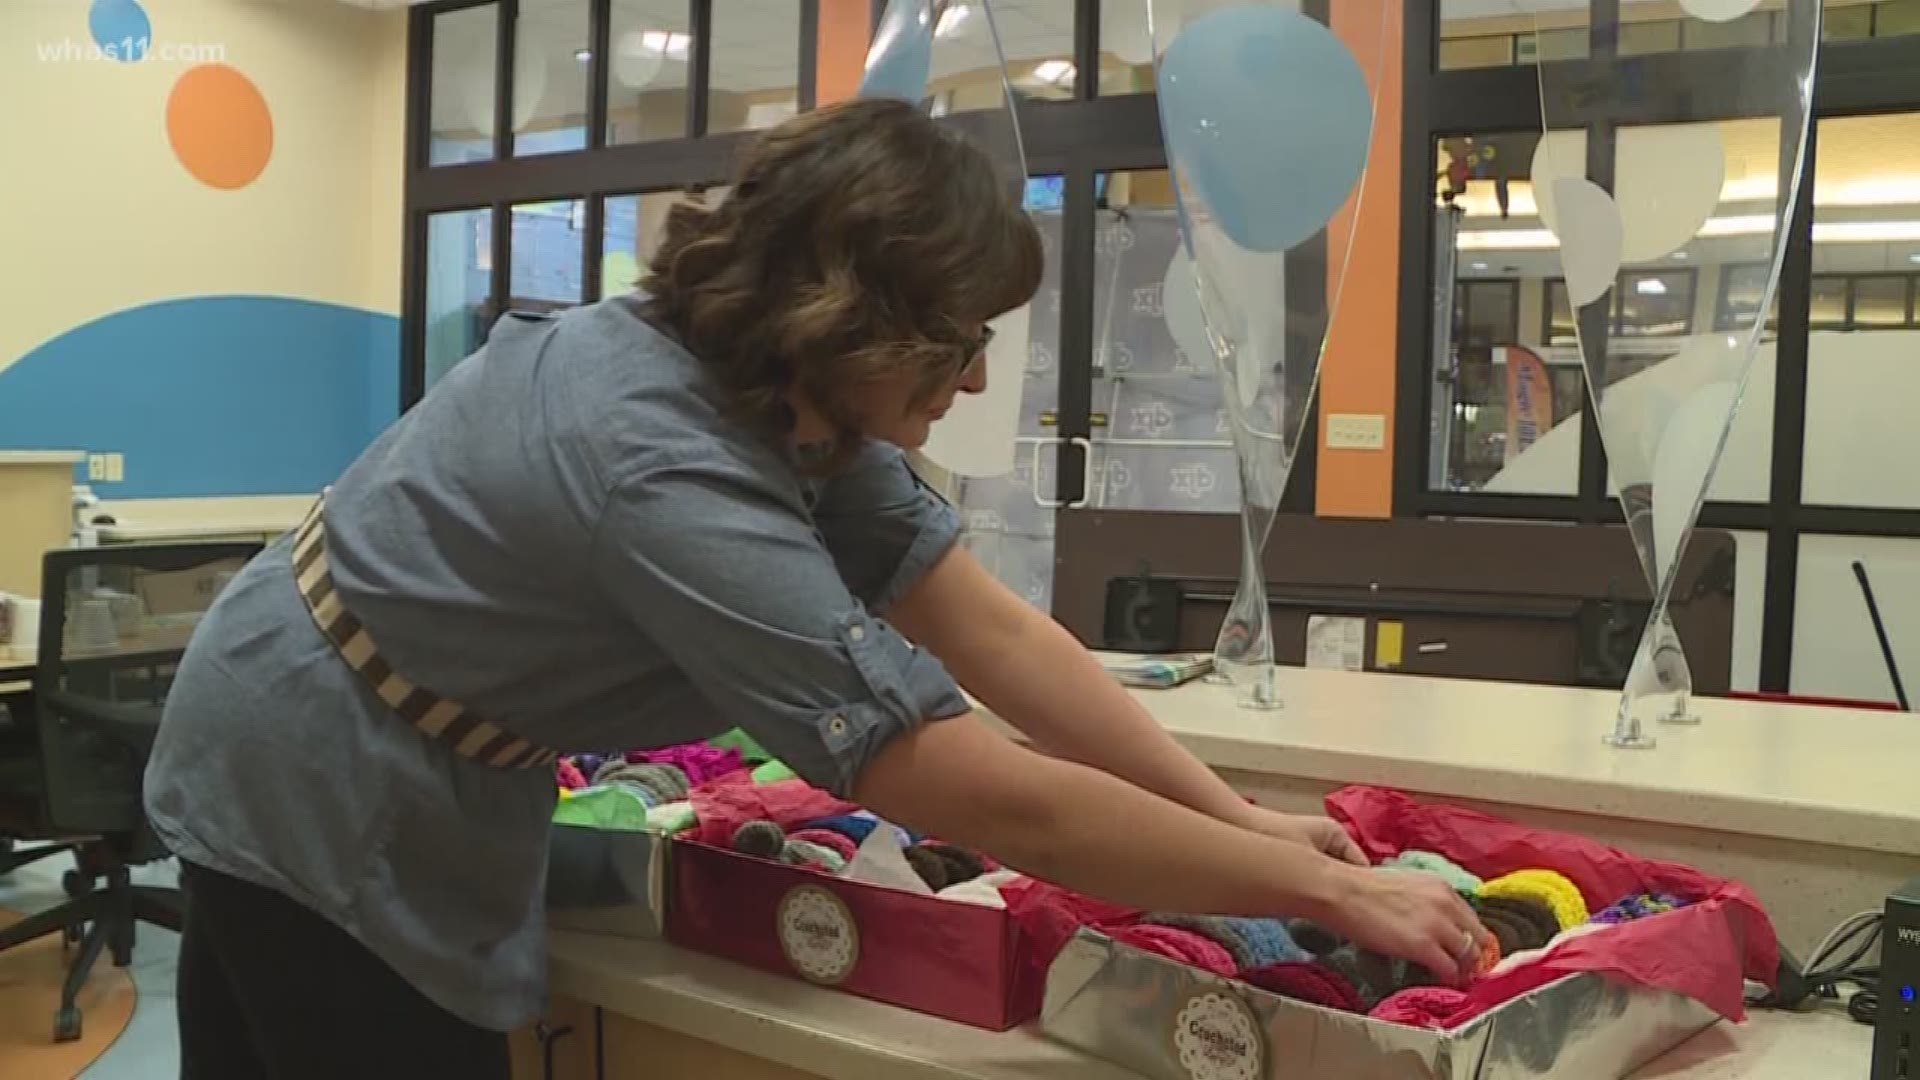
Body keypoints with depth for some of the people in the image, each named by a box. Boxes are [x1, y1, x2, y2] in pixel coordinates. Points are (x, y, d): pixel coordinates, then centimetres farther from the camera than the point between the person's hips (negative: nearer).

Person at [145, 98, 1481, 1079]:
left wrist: (1244, 816, -14)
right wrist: (1329, 889, -29)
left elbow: (1002, 633, -10)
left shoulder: (788, 396, -9)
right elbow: (1001, 804, -37)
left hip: (345, 773, 8)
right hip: (321, 794, -8)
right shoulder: (669, 474, -37)